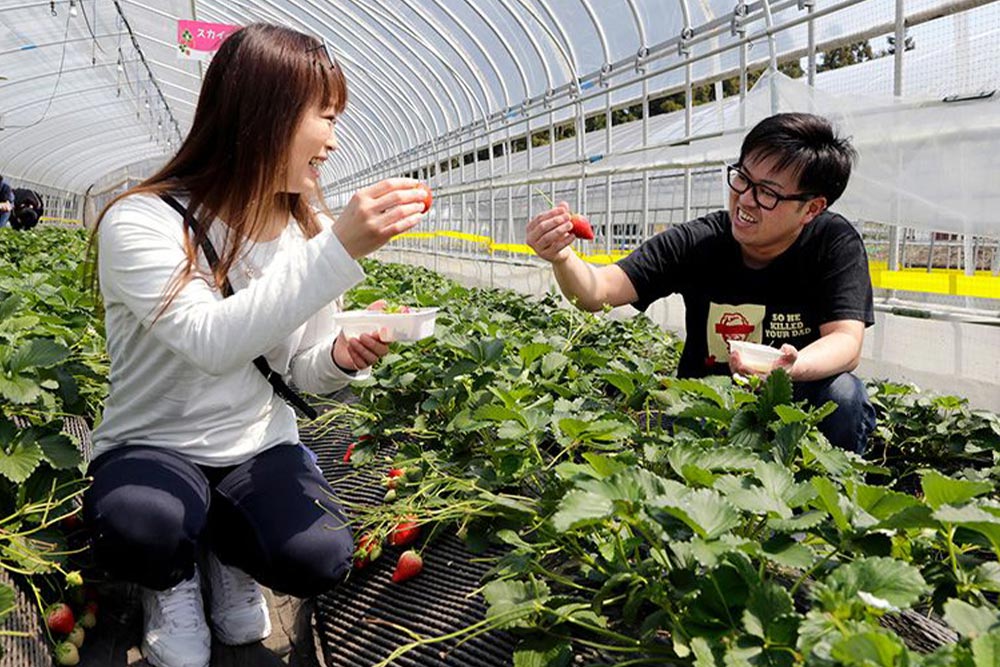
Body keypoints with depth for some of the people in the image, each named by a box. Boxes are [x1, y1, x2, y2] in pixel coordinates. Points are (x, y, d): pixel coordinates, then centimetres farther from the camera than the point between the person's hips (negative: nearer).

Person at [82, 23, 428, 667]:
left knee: (321, 560, -25)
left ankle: (227, 552, 12)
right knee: (139, 531, -36)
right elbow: (212, 343, -36)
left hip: (259, 445, 3)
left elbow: (304, 371, 4)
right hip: (152, 444, -3)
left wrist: (341, 358, -20)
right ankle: (175, 575, 3)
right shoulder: (142, 222, -19)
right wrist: (339, 250, -41)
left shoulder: (311, 231, -3)